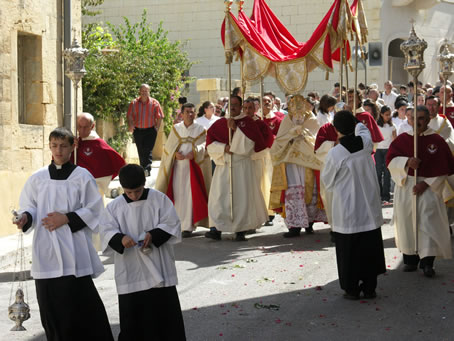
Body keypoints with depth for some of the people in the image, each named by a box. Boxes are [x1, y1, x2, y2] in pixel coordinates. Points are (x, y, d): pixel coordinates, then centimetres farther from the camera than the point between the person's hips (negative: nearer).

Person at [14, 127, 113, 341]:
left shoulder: (82, 176, 0)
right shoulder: (38, 178, 8)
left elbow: (94, 210, -1)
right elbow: (29, 207, 12)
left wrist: (67, 219, -11)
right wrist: (25, 218, -10)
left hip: (74, 250, -3)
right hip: (45, 251, 3)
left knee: (81, 303, -6)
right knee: (50, 305, 4)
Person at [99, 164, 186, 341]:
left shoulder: (159, 199, -1)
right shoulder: (115, 206, 2)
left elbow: (171, 224, -3)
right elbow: (107, 230, -4)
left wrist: (153, 235, -19)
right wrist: (120, 238, -25)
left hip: (159, 269, -1)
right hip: (130, 272, 1)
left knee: (166, 311, 6)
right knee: (132, 313, 6)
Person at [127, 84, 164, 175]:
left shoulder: (154, 103, 0)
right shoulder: (134, 103, 5)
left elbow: (159, 117, 2)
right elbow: (130, 116, 8)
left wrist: (157, 128, -7)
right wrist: (130, 126, -8)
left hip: (150, 130, -3)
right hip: (138, 130, 3)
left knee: (148, 150, -13)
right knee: (141, 151, 10)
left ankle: (147, 169, -21)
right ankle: (143, 168, 21)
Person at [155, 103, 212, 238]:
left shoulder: (200, 129, 6)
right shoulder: (176, 129, 10)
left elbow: (204, 146, -4)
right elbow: (168, 146, 7)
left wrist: (194, 152, -22)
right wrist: (175, 153, -12)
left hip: (192, 166, -2)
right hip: (177, 166, 2)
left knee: (190, 195, -8)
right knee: (177, 194, 3)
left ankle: (188, 227, -7)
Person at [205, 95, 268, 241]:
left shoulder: (247, 122, 4)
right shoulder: (219, 123, 11)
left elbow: (249, 143, -10)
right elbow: (210, 143, 6)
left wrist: (235, 128, -17)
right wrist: (224, 148, -10)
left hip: (241, 165, -2)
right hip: (223, 165, 2)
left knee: (241, 195, -5)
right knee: (219, 196, -5)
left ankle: (241, 230, 1)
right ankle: (218, 229, -5)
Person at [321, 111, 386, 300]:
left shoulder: (335, 154, -18)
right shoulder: (365, 142, -8)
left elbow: (327, 181, -2)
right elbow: (362, 129, 18)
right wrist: (353, 120, 30)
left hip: (347, 211, -4)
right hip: (369, 208, 4)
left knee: (348, 251, 7)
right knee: (370, 248, 13)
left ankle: (352, 289, 14)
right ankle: (369, 287, 20)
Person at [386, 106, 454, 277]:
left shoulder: (437, 141, -1)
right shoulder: (402, 139, 4)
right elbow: (390, 159, -3)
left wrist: (426, 183, -12)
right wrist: (407, 162, -21)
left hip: (429, 187, -2)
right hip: (405, 187, 2)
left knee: (428, 223, -8)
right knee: (408, 223, 5)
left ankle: (427, 262, -3)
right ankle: (410, 260, 15)